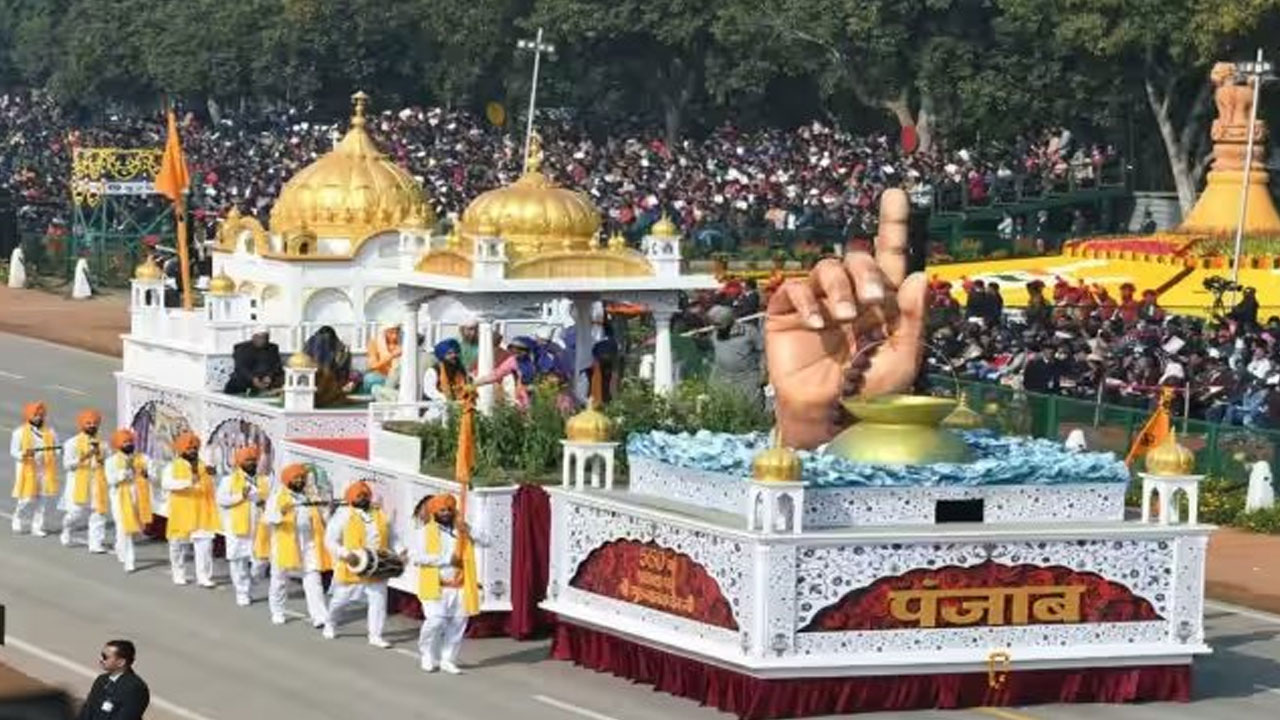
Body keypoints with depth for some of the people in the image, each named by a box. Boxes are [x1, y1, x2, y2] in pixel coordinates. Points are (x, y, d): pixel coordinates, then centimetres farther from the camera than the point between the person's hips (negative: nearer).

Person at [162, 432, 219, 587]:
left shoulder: (203, 467, 11)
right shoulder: (173, 467, -4)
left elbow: (210, 489, 17)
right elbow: (166, 483, -22)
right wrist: (189, 482, -32)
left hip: (202, 515, 2)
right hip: (181, 514, -2)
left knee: (204, 544, -9)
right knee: (179, 545, 8)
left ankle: (204, 576, -8)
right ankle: (179, 574, 25)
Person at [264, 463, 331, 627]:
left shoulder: (311, 497, 12)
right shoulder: (277, 497, -3)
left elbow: (321, 518, 21)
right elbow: (268, 517, -16)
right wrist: (280, 513, -36)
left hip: (309, 545, 2)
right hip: (286, 545, -2)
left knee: (313, 580, -6)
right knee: (280, 580, 11)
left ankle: (319, 616, -11)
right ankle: (277, 612, 28)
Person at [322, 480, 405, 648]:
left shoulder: (380, 515, 10)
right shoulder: (343, 516, -5)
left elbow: (392, 537, 17)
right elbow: (330, 541, -8)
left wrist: (400, 550, -1)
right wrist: (345, 554, -22)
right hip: (351, 569, -3)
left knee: (378, 600, -5)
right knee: (340, 599, 12)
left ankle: (375, 635, 1)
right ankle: (329, 624, 38)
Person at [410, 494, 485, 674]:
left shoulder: (462, 529, 13)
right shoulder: (424, 532, 1)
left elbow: (483, 542, 5)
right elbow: (415, 556, -11)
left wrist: (468, 533, -14)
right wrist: (446, 559, -13)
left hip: (459, 586, 4)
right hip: (436, 587, -4)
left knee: (458, 623, 3)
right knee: (435, 621, -13)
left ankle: (448, 660, 17)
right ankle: (428, 657, 9)